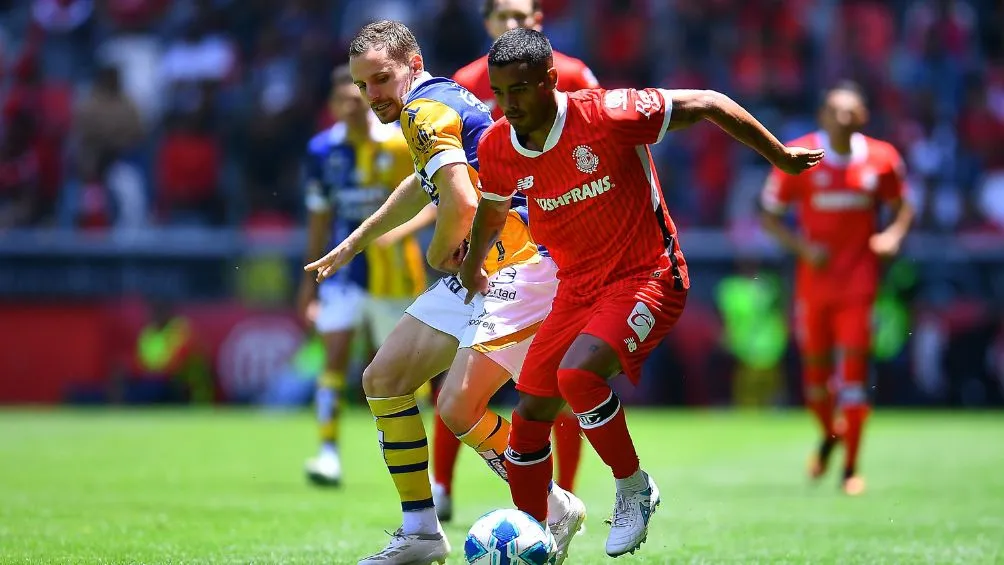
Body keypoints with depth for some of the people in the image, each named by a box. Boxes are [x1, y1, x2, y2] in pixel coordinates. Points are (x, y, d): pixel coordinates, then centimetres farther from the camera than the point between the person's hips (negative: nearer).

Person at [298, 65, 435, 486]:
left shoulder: (402, 143, -10)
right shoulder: (323, 150, 0)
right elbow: (319, 216, 11)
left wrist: (403, 228, -23)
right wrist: (310, 278, 13)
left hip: (393, 269, -2)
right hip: (344, 268, 2)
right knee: (335, 355, -12)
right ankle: (328, 452, -13)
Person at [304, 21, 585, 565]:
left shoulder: (426, 109, -14)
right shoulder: (442, 99, 17)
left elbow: (463, 203, -29)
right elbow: (424, 183, 38)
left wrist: (439, 253, -8)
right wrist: (354, 242, 45)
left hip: (518, 269, -11)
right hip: (476, 272, 11)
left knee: (459, 409, -20)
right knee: (382, 381, 10)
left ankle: (555, 510, 0)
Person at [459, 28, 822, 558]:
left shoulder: (606, 115, -23)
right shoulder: (497, 147, -6)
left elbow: (708, 105, -13)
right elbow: (492, 209, 18)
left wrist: (780, 156, -4)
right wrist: (472, 268, 34)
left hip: (646, 277, -7)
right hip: (577, 289, 7)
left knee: (577, 374, -30)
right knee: (528, 417, 3)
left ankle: (634, 489, -8)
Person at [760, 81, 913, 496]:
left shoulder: (881, 159, -2)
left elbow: (901, 205, 13)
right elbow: (769, 215, 0)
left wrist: (894, 235, -7)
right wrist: (802, 247, -15)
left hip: (858, 281, 0)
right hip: (814, 279, 0)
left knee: (853, 369, -7)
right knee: (815, 371, 7)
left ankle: (851, 469, 3)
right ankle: (829, 437, 40)